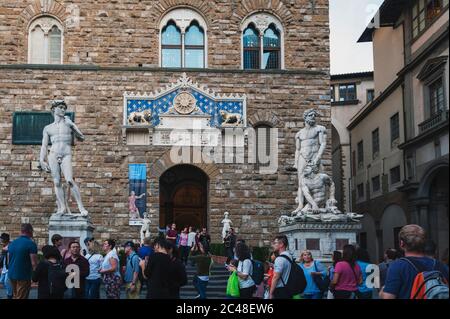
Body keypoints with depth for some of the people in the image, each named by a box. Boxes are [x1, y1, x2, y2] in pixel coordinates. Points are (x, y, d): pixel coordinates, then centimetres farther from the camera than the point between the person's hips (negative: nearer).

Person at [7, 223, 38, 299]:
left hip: (11, 274, 7)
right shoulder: (31, 244, -14)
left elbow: (8, 259, 16)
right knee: (21, 297, -1)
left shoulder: (12, 243, 7)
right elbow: (34, 263, -18)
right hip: (23, 276, -7)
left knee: (15, 296, 19)